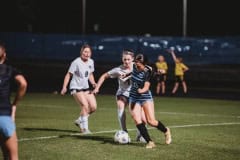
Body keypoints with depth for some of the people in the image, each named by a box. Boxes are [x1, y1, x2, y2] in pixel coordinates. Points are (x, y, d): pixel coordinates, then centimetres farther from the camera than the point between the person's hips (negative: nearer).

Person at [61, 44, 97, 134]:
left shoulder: (91, 62, 5)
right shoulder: (76, 62, -15)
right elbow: (69, 75, -12)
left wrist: (93, 83, 2)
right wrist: (64, 87, -20)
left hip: (86, 88, 7)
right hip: (76, 88, -7)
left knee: (93, 107, -3)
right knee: (85, 105, -20)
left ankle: (79, 121, 20)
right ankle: (84, 128, -9)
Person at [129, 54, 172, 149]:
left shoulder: (147, 71, -20)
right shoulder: (134, 67, -6)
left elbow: (146, 87, -30)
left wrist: (141, 90, -48)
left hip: (146, 98, -4)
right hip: (134, 98, 4)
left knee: (151, 121, -8)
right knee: (137, 121, -14)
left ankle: (166, 131, 24)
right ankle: (149, 142, -10)